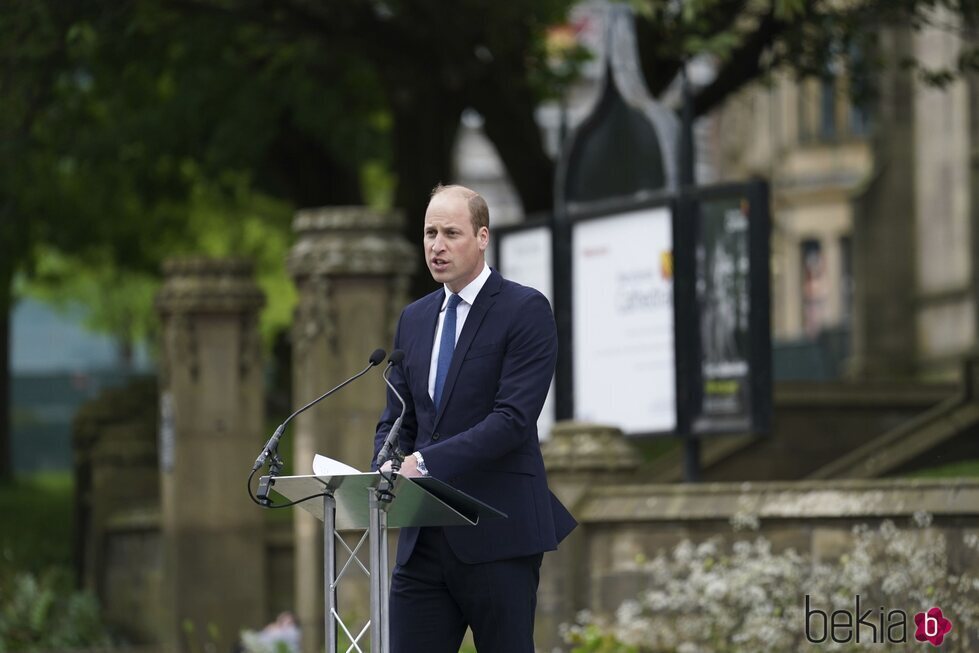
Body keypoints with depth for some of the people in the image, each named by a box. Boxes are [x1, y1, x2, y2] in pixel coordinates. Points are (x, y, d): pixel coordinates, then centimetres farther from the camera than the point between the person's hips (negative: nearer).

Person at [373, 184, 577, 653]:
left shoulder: (525, 311, -6)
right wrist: (386, 471, -7)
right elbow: (396, 420, 16)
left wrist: (425, 461, -23)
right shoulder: (414, 320, 16)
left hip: (497, 533, -6)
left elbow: (513, 419, -16)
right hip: (425, 538, 6)